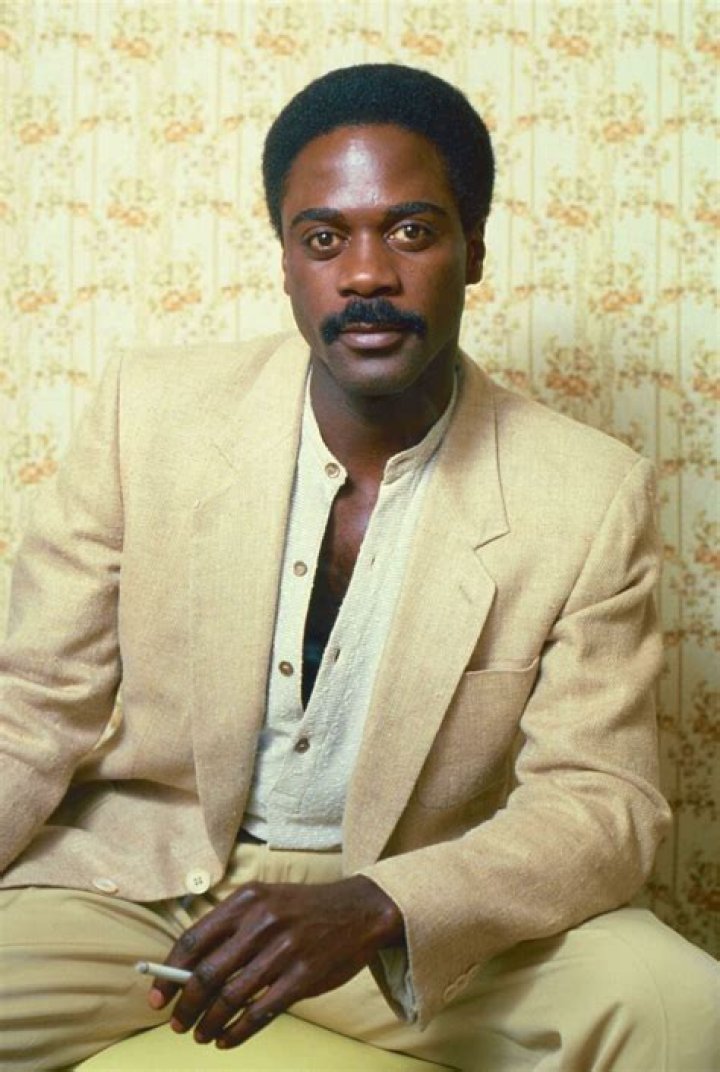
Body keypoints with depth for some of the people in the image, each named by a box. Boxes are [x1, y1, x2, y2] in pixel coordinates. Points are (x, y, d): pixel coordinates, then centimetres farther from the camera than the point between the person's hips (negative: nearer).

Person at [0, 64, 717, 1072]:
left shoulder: (589, 495, -11)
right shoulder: (148, 410, -7)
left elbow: (599, 803, -11)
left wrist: (372, 909, -28)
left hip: (418, 899, 0)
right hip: (134, 871, 1)